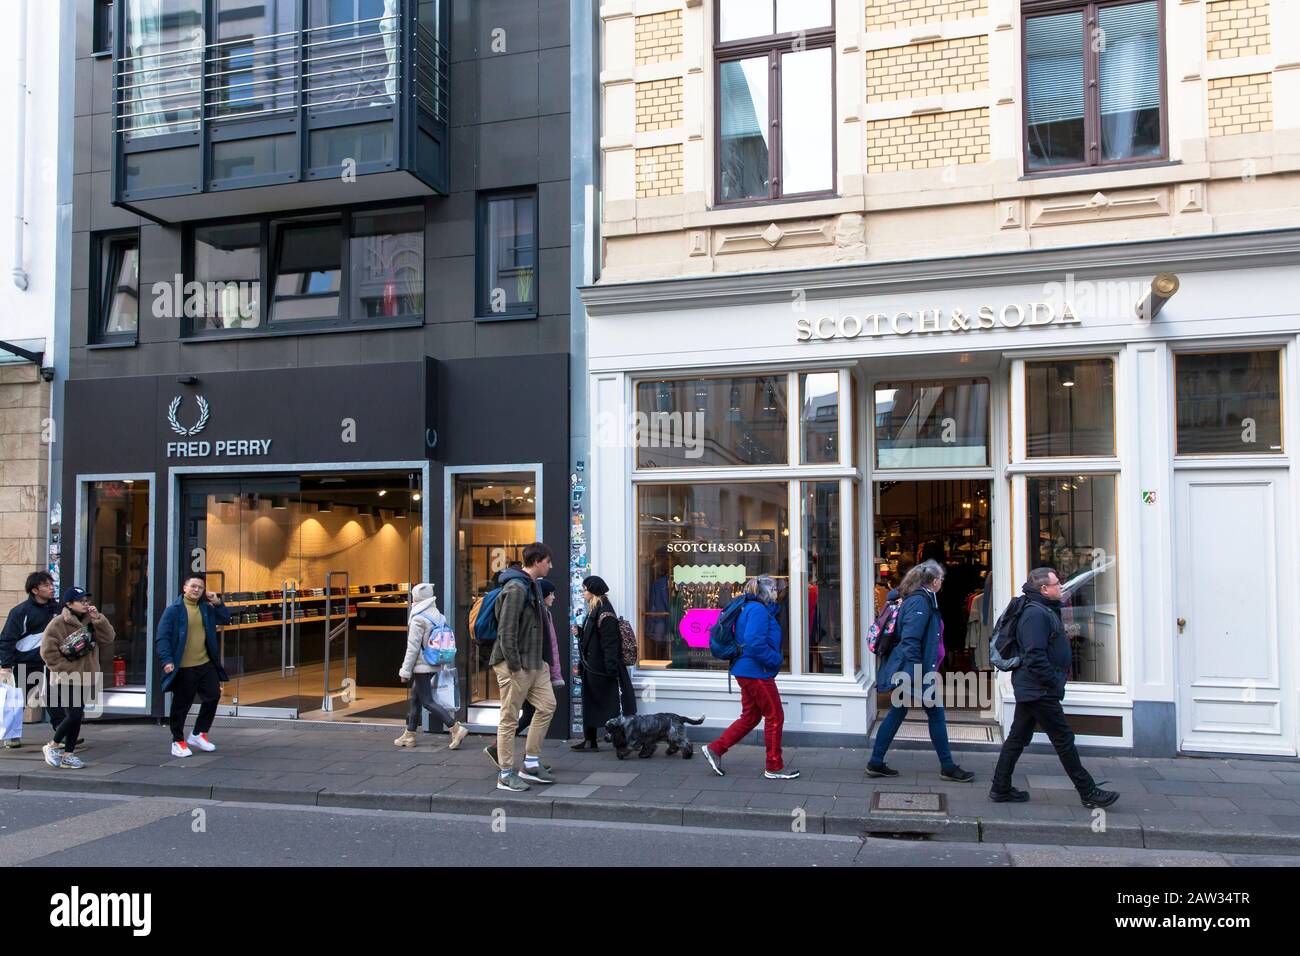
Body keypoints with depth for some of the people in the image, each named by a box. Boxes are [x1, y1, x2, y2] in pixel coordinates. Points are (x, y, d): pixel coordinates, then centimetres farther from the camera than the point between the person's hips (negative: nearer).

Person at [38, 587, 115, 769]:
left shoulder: (90, 622, 9)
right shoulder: (58, 623, -10)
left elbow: (108, 639, -1)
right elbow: (48, 651, -12)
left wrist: (97, 618, -10)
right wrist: (67, 670, -14)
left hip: (84, 679, 6)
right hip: (65, 680, -6)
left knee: (76, 717, 9)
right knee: (74, 715, -13)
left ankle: (68, 755, 17)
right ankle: (53, 746, 9)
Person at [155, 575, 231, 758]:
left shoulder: (206, 608, 9)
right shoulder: (174, 609, -8)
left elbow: (225, 619, 18)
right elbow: (162, 637, -11)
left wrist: (218, 603, 1)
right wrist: (167, 660, -21)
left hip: (206, 664, 6)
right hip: (183, 668, -6)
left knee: (213, 696, 6)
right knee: (181, 705, 4)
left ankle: (198, 734, 23)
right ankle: (178, 742, 19)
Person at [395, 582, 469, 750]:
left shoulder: (418, 619, -15)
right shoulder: (438, 615, 8)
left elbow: (413, 647, -16)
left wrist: (405, 671, -11)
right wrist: (441, 664, 18)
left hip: (422, 666, -9)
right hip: (435, 665, 9)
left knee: (427, 701, -6)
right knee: (414, 698, 17)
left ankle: (456, 728, -15)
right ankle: (409, 735, 22)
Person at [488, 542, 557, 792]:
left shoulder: (533, 586, 14)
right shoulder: (516, 588, -17)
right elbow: (506, 631, -22)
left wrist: (544, 661, 16)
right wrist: (514, 667, -21)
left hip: (534, 663, 10)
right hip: (515, 664, -10)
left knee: (547, 706, 10)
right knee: (510, 718, -1)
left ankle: (531, 764, 19)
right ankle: (505, 774, 8)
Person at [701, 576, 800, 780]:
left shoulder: (750, 608, 16)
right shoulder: (758, 610, -17)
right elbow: (755, 643, -27)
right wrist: (776, 659, -16)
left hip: (747, 671, 10)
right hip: (757, 672, -10)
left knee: (750, 717, 15)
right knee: (775, 717, 0)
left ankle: (715, 749, 15)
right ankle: (774, 767, 9)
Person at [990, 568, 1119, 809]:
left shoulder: (1045, 610, 15)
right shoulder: (1036, 614, -19)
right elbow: (1035, 658, -25)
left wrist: (1056, 681, 15)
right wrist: (1055, 683, -17)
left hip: (1029, 689, 11)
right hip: (1040, 690, -11)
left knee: (1017, 738, 12)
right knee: (1064, 740, -1)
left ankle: (1000, 789, 17)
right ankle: (1089, 793, 9)